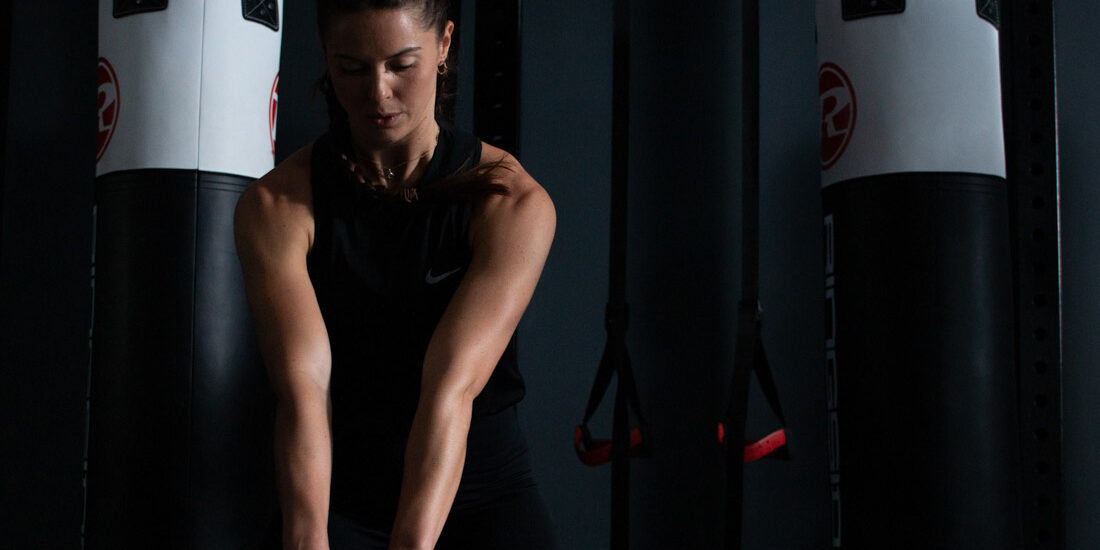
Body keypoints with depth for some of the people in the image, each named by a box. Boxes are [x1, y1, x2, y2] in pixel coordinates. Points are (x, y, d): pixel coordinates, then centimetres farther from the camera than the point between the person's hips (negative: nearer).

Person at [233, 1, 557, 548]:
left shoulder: (513, 201, -9)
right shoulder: (274, 203, -6)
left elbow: (451, 387, -20)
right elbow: (303, 387, -18)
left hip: (484, 489, 0)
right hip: (340, 502, 1)